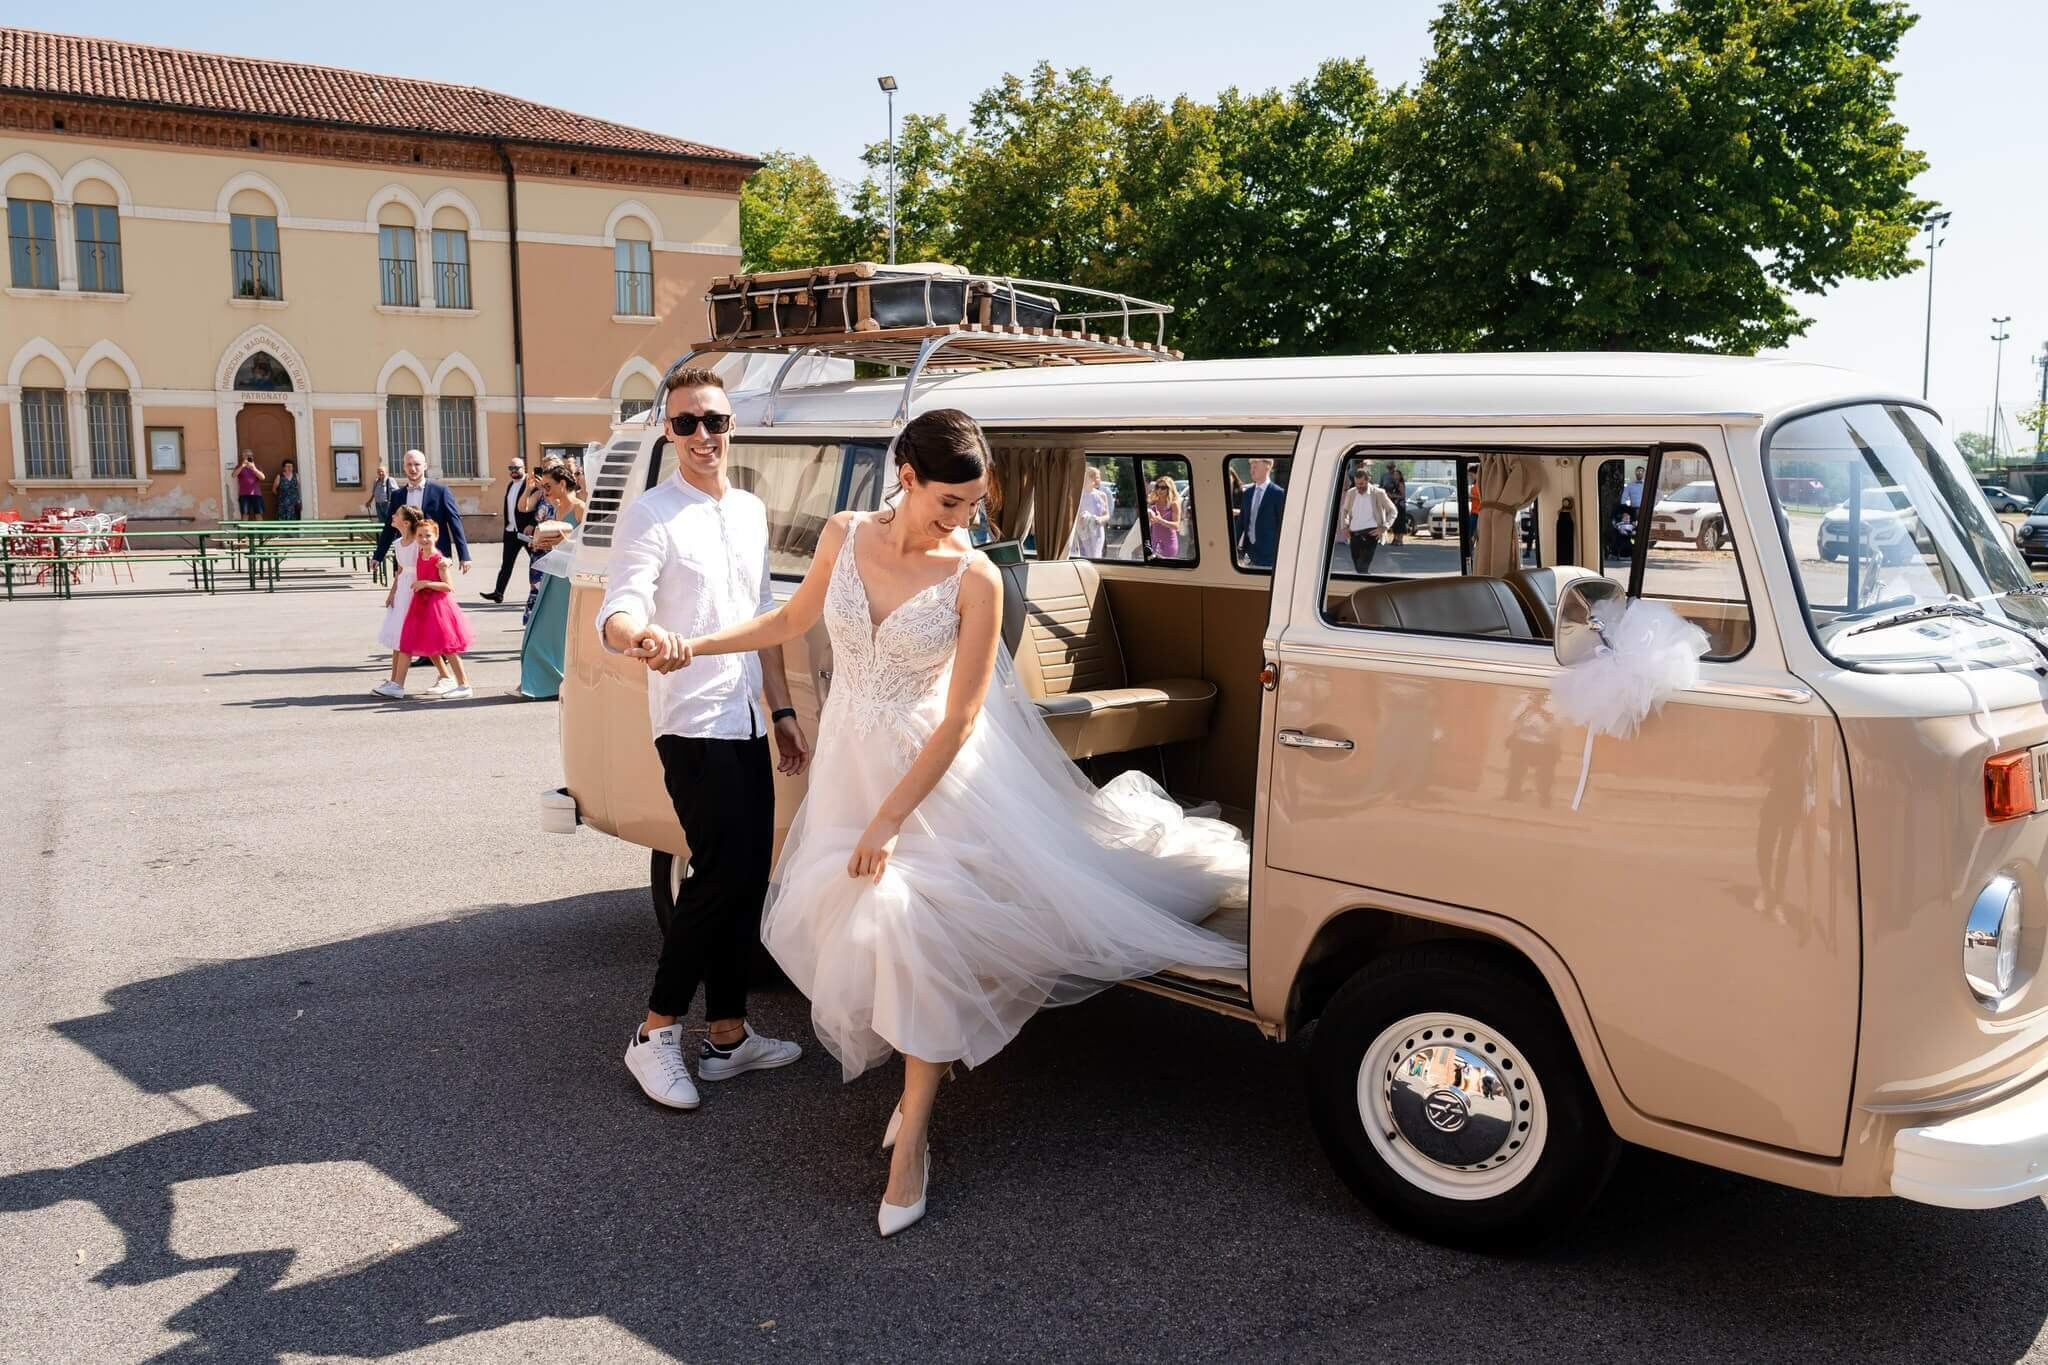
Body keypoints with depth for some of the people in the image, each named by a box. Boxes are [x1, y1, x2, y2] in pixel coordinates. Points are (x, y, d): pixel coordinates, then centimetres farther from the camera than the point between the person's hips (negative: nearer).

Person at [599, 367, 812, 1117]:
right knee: (724, 874, -13)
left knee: (747, 878, 10)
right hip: (693, 724, -7)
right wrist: (640, 638, -46)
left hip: (746, 722, 8)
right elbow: (618, 611, -22)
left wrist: (782, 709, 17)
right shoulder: (651, 516, -9)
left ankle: (729, 1036, 21)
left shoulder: (751, 512, 13)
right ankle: (655, 1034, 2)